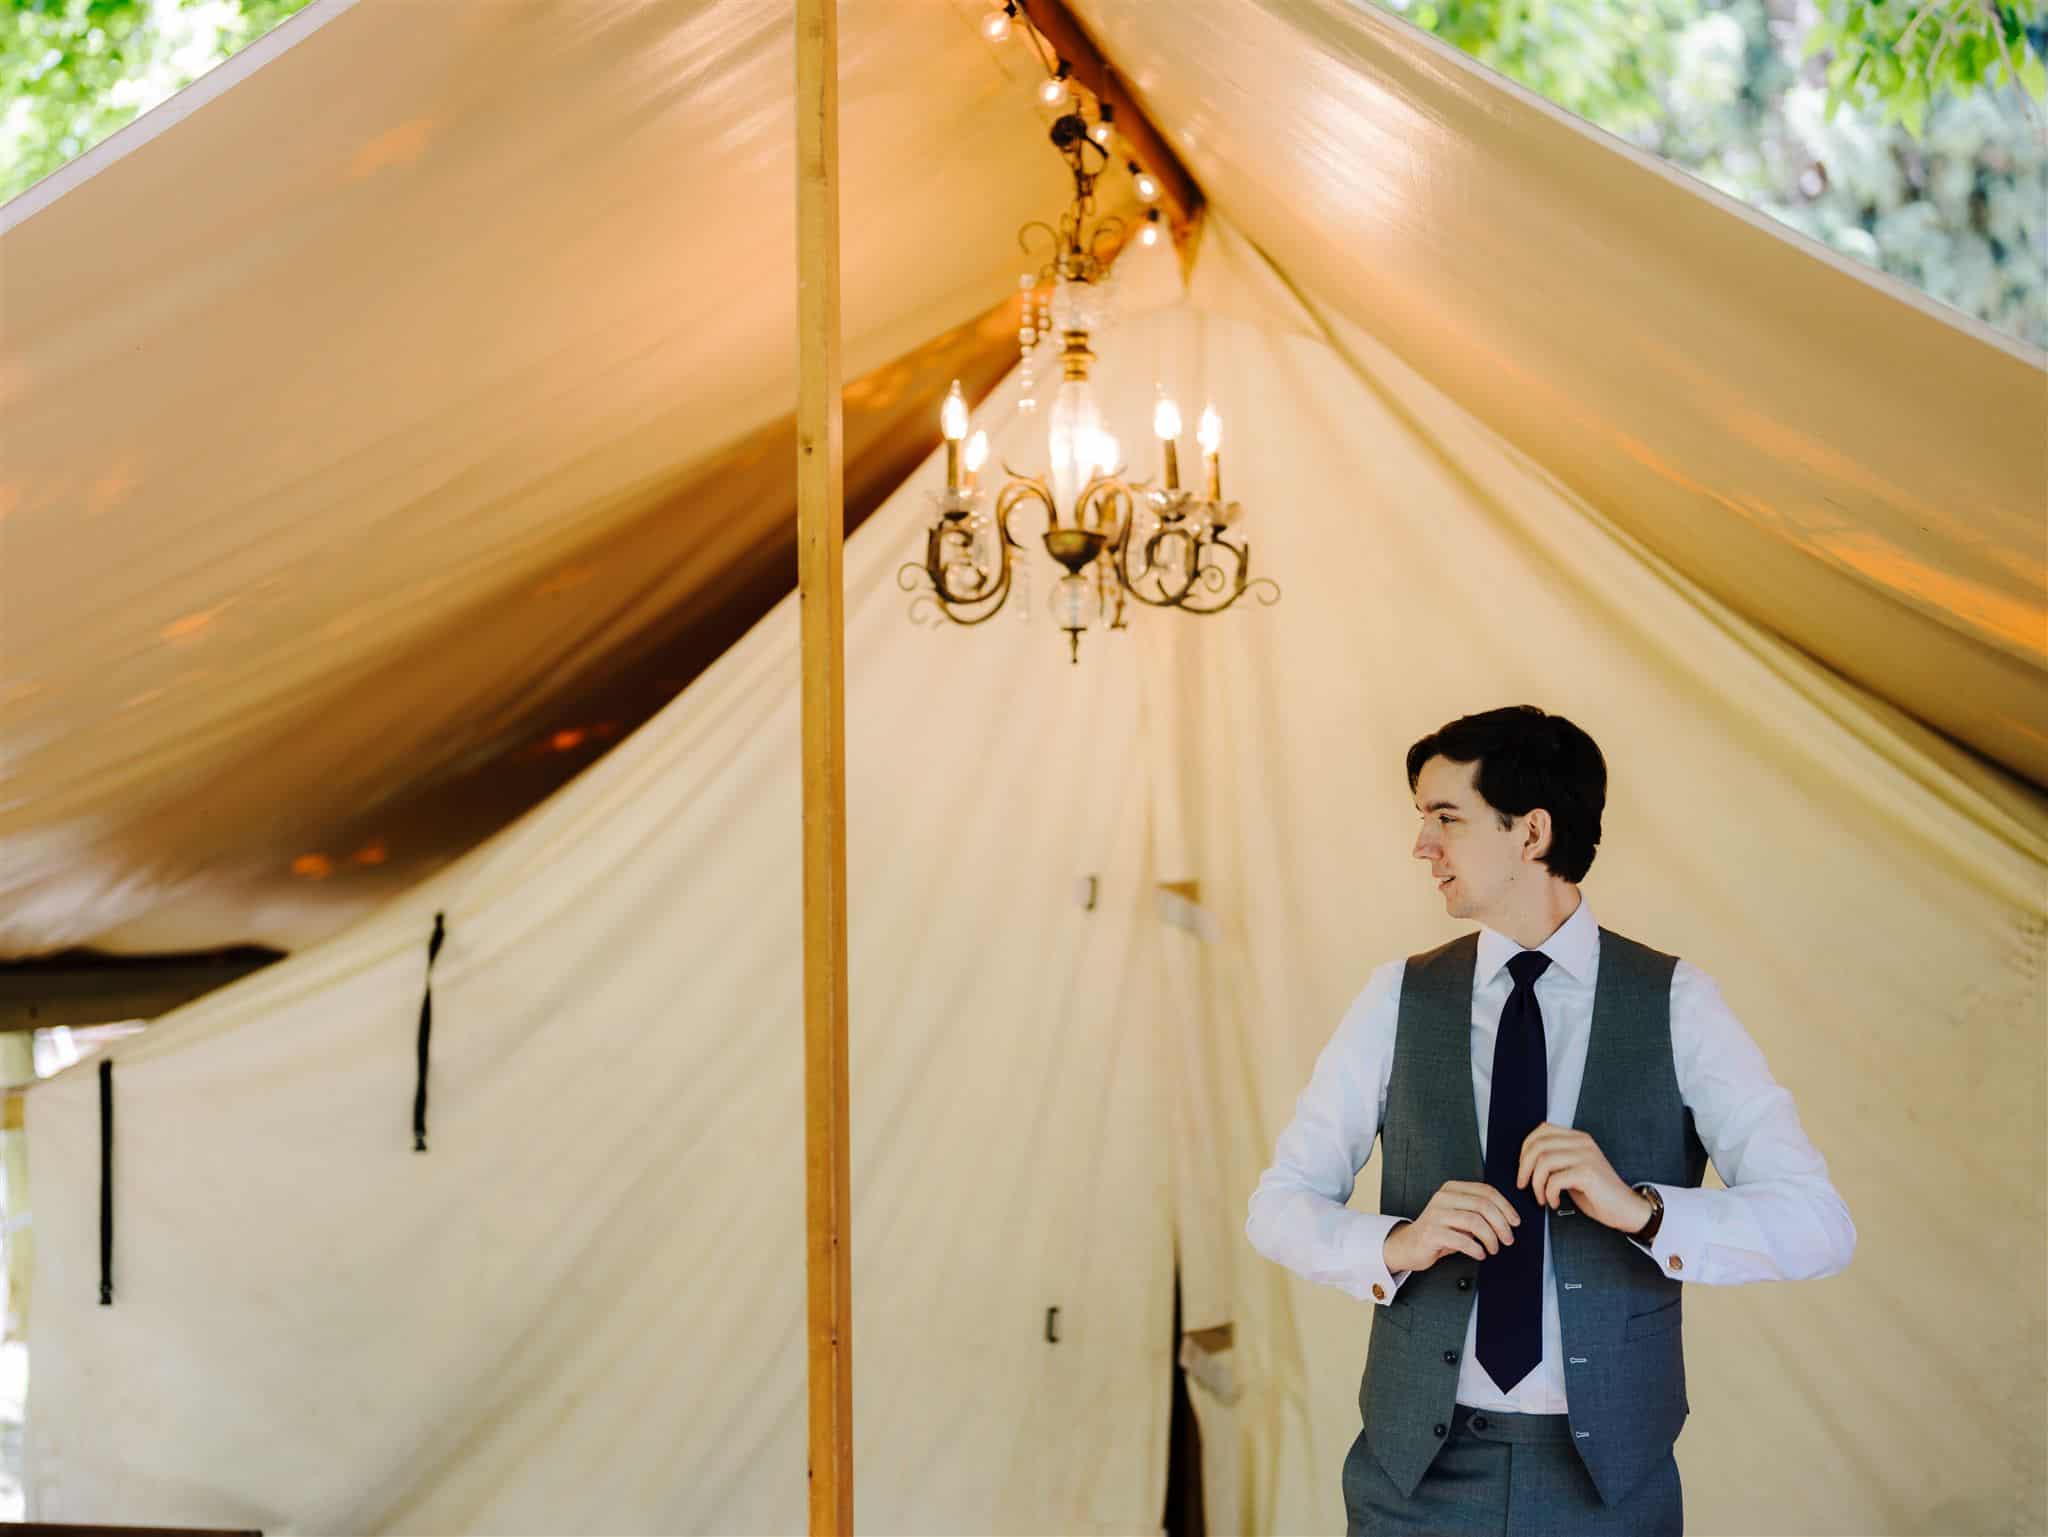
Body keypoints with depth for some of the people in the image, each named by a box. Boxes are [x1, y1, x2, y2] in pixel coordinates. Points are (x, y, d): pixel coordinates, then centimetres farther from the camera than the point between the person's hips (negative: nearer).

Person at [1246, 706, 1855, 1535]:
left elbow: (1816, 1228, -11)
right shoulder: (1399, 1000, 0)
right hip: (1420, 1469, 1)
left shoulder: (1676, 1005, -4)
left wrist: (1639, 1209, -28)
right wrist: (1398, 1243, -20)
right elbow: (1280, 1207, 1)